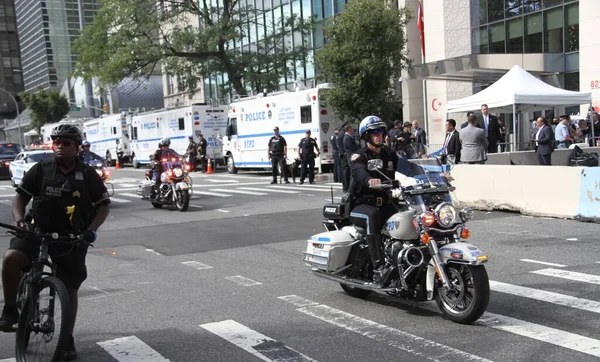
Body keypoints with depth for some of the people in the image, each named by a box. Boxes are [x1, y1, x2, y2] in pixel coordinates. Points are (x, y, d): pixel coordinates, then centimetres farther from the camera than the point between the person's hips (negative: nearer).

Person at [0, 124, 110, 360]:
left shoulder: (88, 174, -3)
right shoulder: (40, 169, -3)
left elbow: (103, 205, 1)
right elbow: (21, 197, 4)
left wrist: (91, 229, -15)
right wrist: (19, 219, -15)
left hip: (71, 237, 0)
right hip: (38, 230, 0)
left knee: (69, 289, 4)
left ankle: (68, 339, 21)